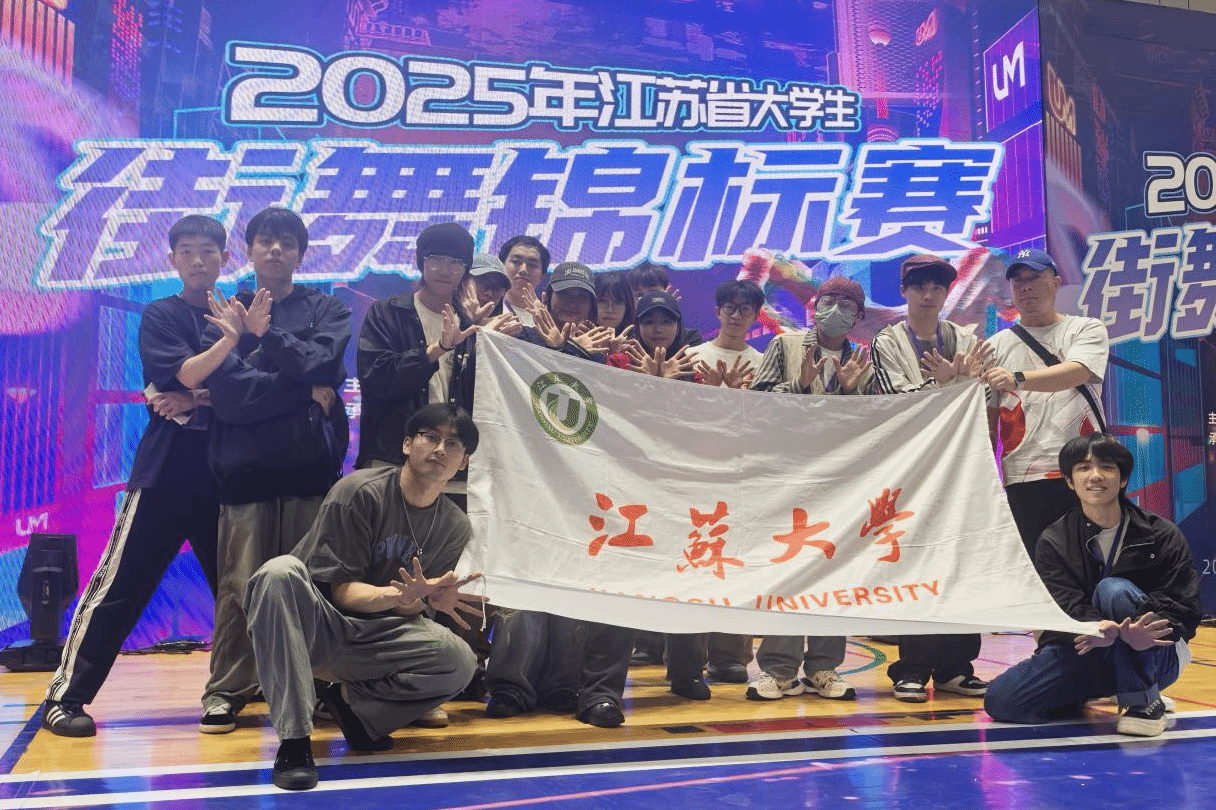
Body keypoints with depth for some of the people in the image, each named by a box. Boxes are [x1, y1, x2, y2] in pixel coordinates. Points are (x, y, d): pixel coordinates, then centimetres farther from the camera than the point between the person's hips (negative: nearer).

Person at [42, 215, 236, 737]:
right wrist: (231, 337, -14)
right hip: (164, 476, -3)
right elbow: (187, 373, -13)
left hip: (222, 476, 3)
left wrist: (195, 399, -12)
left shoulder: (237, 315, 10)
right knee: (119, 585, -3)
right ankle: (66, 694, 7)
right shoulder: (160, 315, 4)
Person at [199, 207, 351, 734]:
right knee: (241, 584, -2)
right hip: (246, 466, 0)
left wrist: (266, 334, 0)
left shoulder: (327, 310, 15)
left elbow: (322, 364, -6)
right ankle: (226, 691, 10)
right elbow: (228, 392, -1)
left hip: (311, 464, 0)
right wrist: (307, 392, -5)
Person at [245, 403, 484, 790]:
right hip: (315, 627, -3)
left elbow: (411, 607, 1)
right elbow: (342, 592, -15)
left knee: (459, 660, -24)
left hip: (373, 638, 3)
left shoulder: (456, 528, 1)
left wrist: (424, 598, -23)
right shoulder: (359, 491, -13)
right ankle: (294, 738, -31)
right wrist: (400, 595, -34)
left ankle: (350, 699, 0)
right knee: (281, 570, -36)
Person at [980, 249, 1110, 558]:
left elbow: (1076, 372, -14)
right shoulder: (997, 345, 13)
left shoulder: (1087, 329, 8)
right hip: (1023, 478, 1)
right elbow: (988, 418, 11)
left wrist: (1017, 379, -30)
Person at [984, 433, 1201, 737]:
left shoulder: (1162, 535, -3)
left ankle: (1144, 701, -16)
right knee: (1000, 699, -20)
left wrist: (1144, 632, -32)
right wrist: (1097, 629, -40)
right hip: (1082, 653, 2)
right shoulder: (1054, 541, -1)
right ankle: (1084, 702, 11)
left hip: (1152, 658, -2)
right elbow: (1064, 605, -15)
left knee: (1113, 589, -32)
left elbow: (1185, 606, -8)